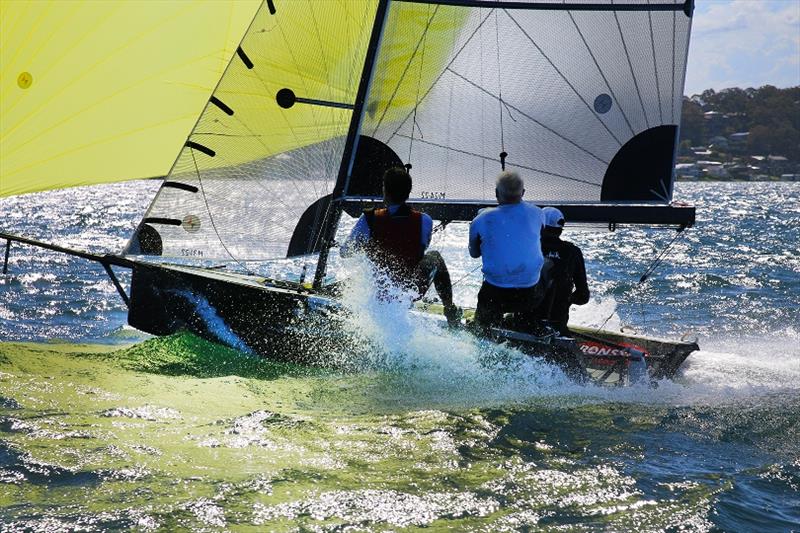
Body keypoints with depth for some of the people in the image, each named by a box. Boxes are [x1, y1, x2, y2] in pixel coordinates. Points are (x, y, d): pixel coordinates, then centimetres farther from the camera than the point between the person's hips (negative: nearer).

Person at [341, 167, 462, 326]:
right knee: (434, 257, 30)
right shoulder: (424, 221, -15)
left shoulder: (368, 220, -19)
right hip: (414, 291, 0)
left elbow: (345, 252, -5)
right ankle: (450, 310, 32)